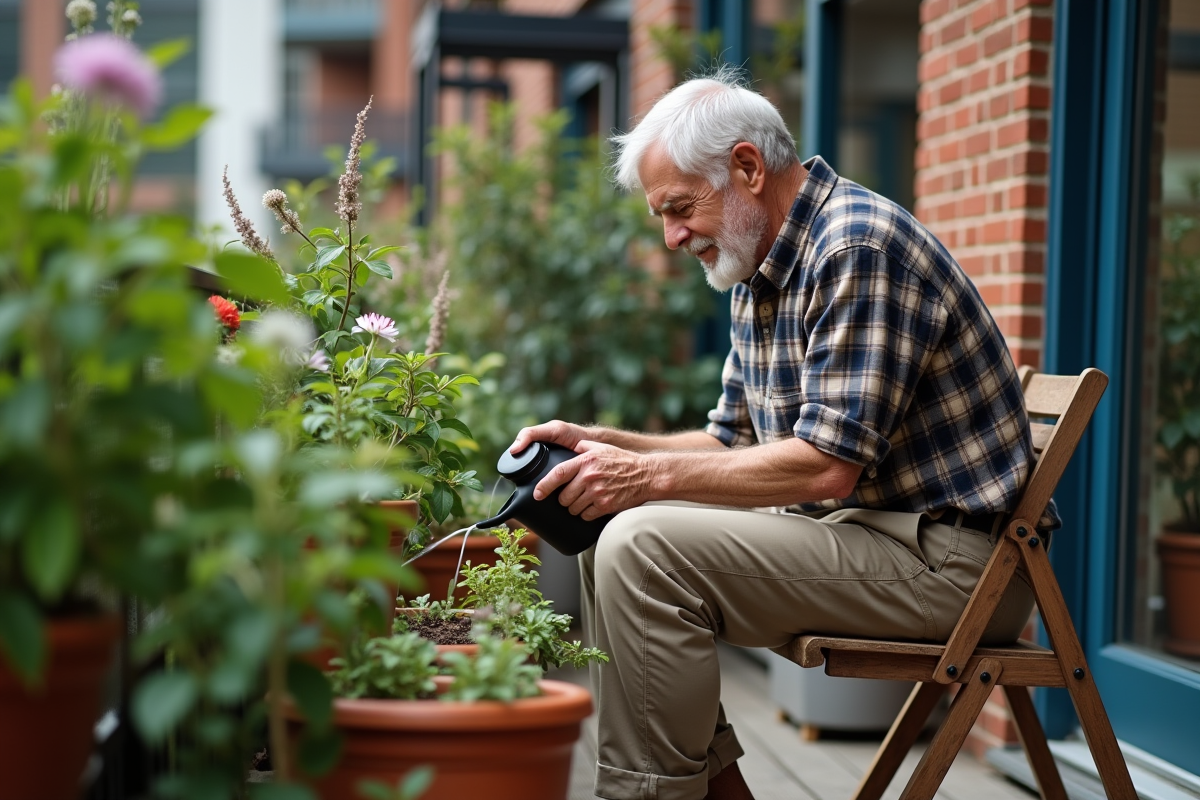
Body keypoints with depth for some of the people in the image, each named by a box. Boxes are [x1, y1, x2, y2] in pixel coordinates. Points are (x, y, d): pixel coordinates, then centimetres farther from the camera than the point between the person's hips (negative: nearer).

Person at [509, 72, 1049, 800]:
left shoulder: (857, 246, -17)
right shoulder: (759, 272, 13)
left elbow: (828, 464, -23)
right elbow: (735, 441, 19)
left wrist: (651, 474, -18)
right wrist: (600, 445, 5)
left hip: (947, 558, -10)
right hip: (862, 526, 10)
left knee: (643, 548, -22)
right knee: (612, 545, 9)